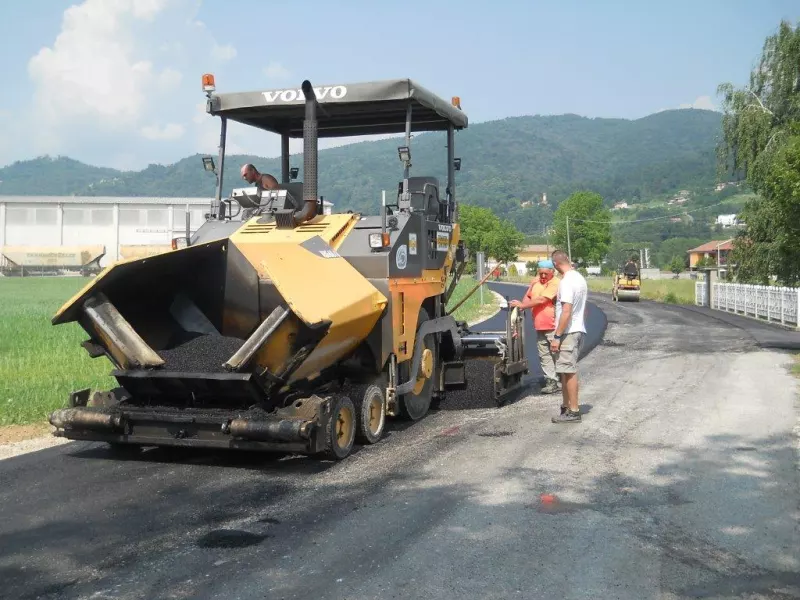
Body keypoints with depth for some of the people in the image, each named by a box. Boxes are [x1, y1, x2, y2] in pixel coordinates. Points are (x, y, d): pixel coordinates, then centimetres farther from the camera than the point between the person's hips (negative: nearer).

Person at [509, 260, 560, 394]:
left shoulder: (555, 283, -14)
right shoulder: (536, 281, 11)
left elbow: (541, 300, -20)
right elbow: (528, 296, 21)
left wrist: (522, 305, -17)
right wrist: (523, 305, 0)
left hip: (553, 326, -8)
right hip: (539, 326, 8)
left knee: (556, 354, -3)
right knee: (544, 355, 9)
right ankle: (550, 379, 14)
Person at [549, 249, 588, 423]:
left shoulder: (566, 281, -18)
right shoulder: (580, 278, 11)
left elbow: (566, 311, -22)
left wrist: (557, 336, -20)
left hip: (568, 332, -9)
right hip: (579, 330, 9)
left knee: (569, 371, -4)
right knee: (566, 371, 16)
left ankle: (573, 411, 0)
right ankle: (566, 406, 24)